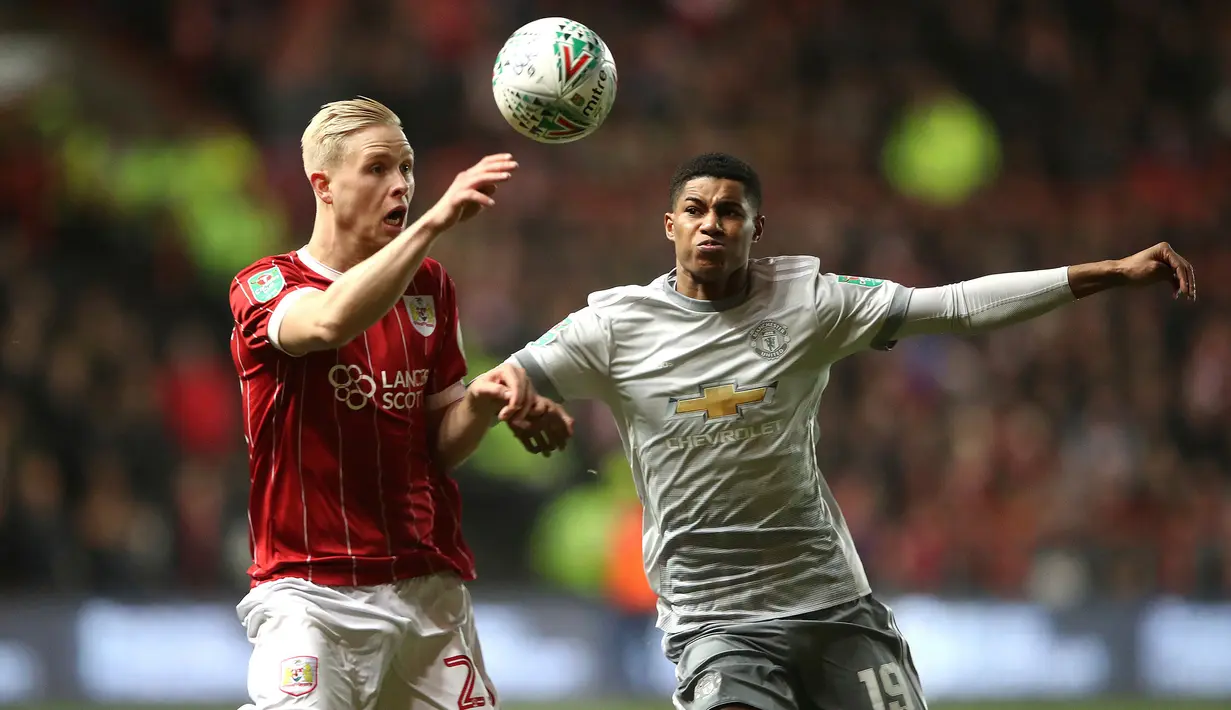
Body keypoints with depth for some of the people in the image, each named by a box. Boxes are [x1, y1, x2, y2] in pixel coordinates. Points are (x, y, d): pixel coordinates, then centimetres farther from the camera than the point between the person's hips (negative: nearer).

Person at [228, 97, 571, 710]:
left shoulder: (428, 286, 14)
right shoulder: (263, 287, -3)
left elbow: (441, 446, 15)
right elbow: (330, 321, -28)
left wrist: (481, 400, -7)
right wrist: (432, 223, -35)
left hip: (431, 586, 5)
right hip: (311, 594, -5)